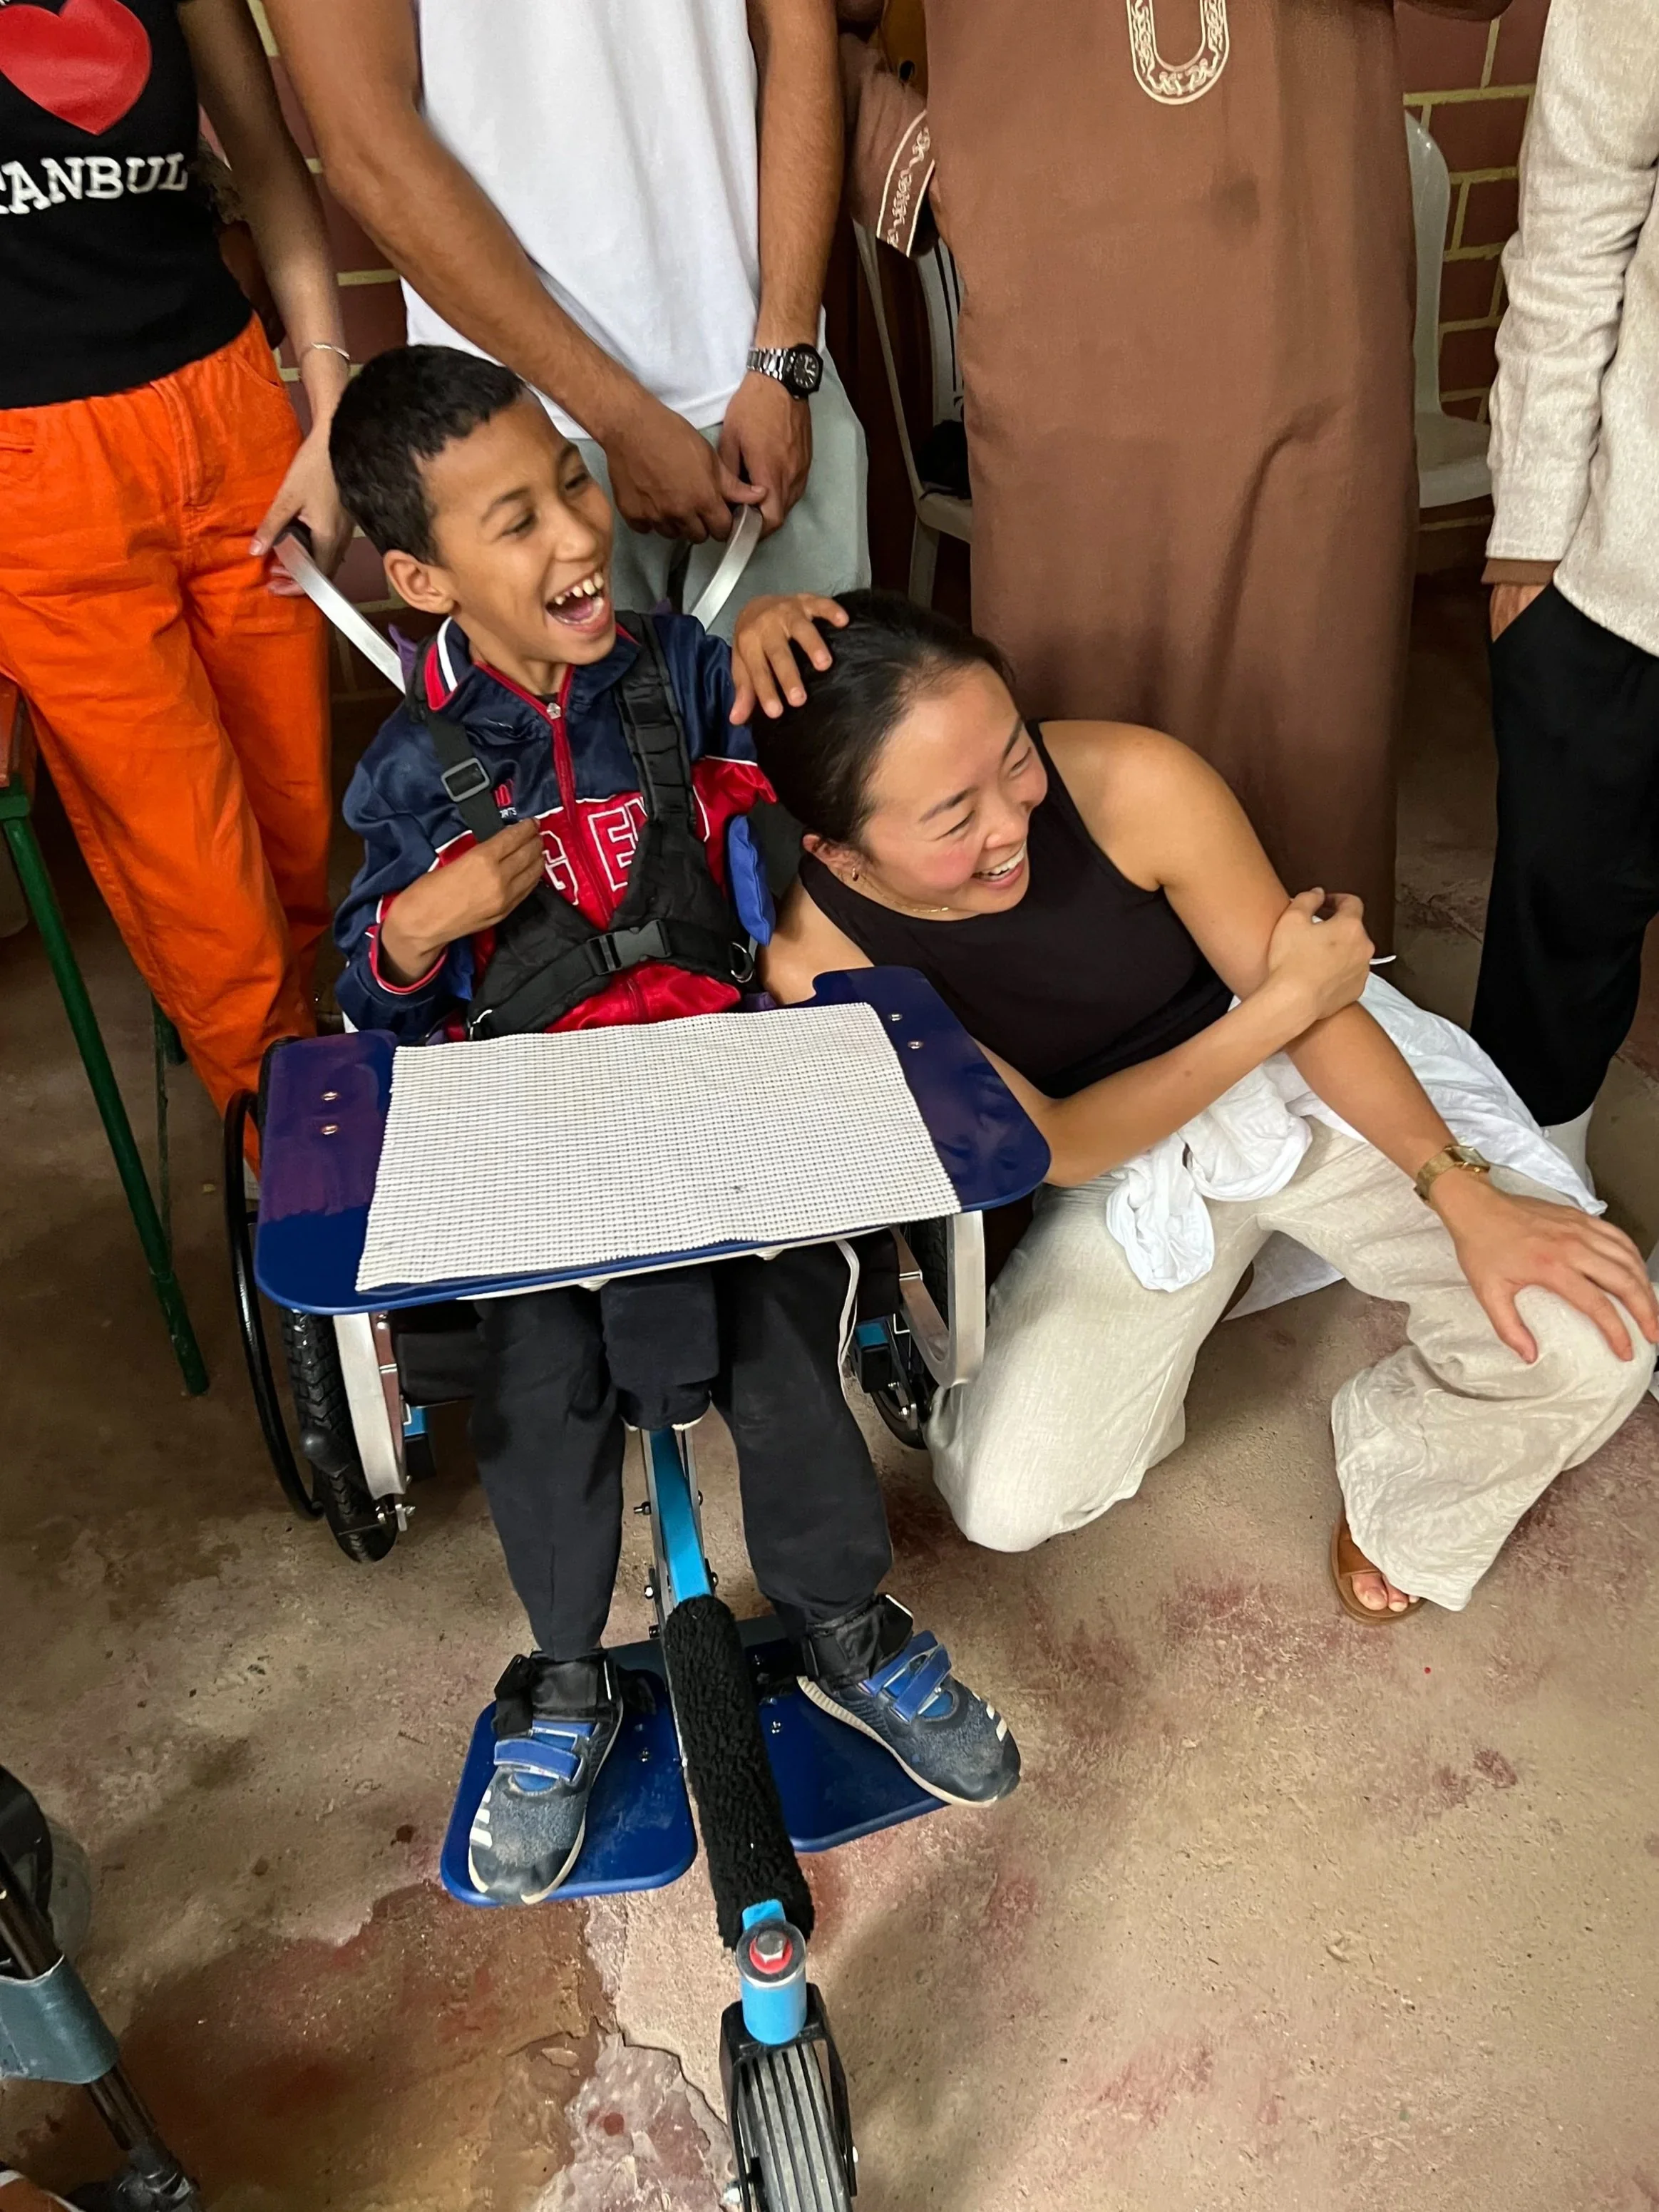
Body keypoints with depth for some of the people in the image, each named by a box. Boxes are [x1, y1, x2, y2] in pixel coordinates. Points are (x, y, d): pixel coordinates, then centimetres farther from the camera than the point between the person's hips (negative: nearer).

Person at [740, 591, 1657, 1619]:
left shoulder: (1137, 782, -28)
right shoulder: (817, 963, -25)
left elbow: (1316, 1004, -14)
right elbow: (1053, 1147, -17)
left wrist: (1466, 1194, -23)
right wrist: (1287, 999, -20)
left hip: (1305, 1078, 0)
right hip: (1114, 1156, 1)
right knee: (1004, 1505, -11)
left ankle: (1401, 1506, 16)